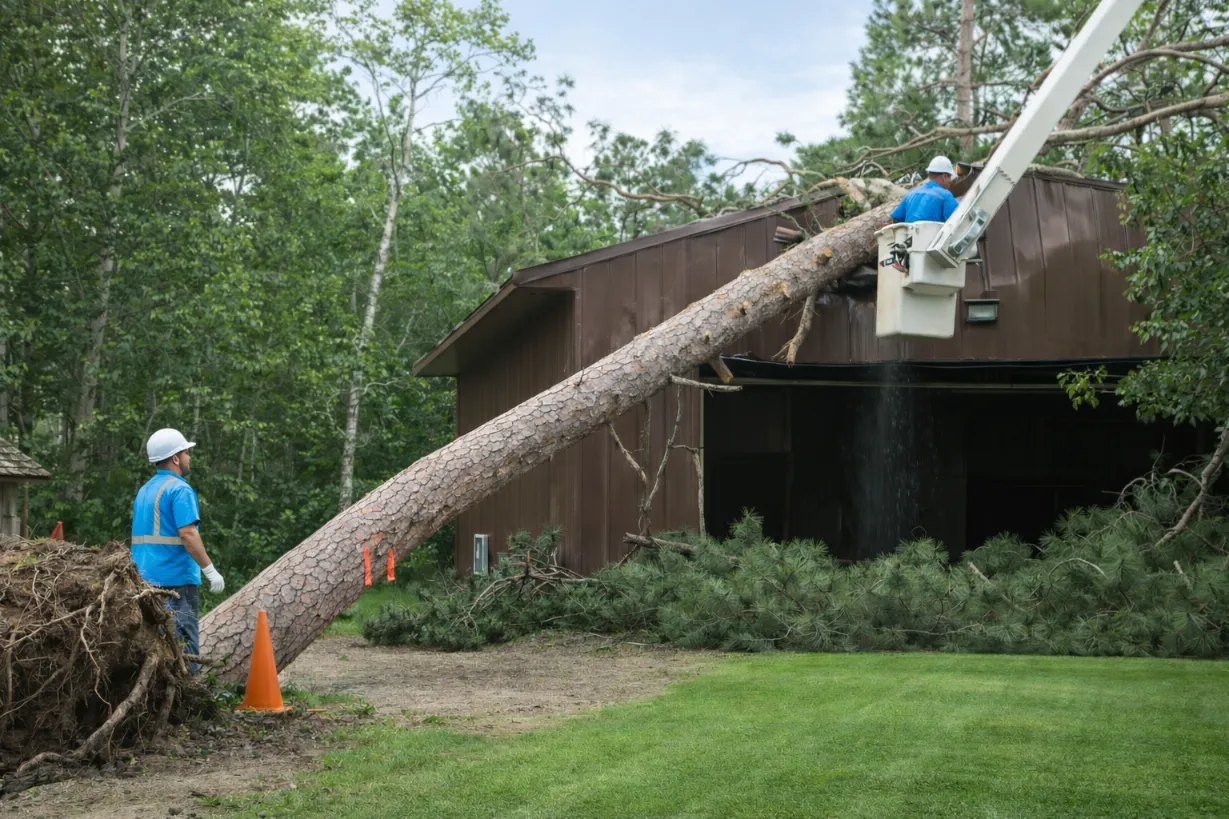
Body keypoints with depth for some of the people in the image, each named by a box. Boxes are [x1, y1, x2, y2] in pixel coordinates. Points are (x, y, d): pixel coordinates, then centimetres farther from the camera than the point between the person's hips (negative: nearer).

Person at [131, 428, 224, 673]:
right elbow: (187, 534, -20)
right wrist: (210, 569, -17)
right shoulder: (180, 490, -10)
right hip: (175, 579, -9)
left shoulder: (144, 490, 17)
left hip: (144, 578, 9)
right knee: (184, 643, -6)